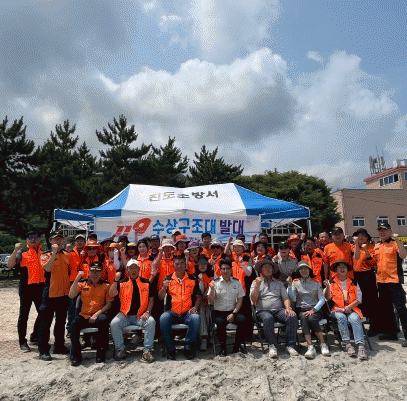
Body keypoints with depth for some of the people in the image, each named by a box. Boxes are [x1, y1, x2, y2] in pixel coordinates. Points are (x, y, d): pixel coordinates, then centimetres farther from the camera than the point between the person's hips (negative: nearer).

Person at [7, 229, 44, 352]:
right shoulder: (22, 252, -3)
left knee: (43, 313, 12)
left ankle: (35, 337, 30)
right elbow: (10, 265, -14)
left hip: (41, 286, 5)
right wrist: (15, 250, -24)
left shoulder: (43, 252, 9)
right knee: (24, 315, 2)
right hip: (26, 287, -4)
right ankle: (22, 342, 14)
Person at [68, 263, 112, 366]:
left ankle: (101, 353, -21)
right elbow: (71, 296, -4)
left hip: (98, 315, -1)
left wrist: (97, 314, -12)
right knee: (74, 323, -29)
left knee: (103, 320, -34)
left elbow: (108, 304, 3)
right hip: (84, 316, 2)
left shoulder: (106, 285, 7)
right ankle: (75, 356, -15)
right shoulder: (82, 284, 11)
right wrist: (77, 279, -12)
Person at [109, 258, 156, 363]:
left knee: (151, 322, -28)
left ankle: (147, 351, -16)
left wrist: (147, 312, -5)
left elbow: (151, 299, 9)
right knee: (114, 323, -25)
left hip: (141, 315, 0)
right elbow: (111, 295, -4)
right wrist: (116, 280, -15)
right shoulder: (122, 283, 8)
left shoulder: (146, 283, 9)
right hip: (125, 315, 1)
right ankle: (120, 349, -5)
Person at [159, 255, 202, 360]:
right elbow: (161, 297, 4)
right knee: (163, 318, -30)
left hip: (188, 312, 0)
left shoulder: (193, 279, 11)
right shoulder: (168, 279, 10)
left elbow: (198, 296, 11)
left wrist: (195, 307, -8)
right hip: (172, 313, 0)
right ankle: (171, 349, -12)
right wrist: (164, 288, -16)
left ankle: (188, 348, -11)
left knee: (196, 318, -31)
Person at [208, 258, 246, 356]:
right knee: (220, 322, -33)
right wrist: (212, 289, -20)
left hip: (232, 312, 2)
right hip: (218, 312, -2)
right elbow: (210, 301, -2)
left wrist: (233, 313, -7)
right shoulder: (215, 282, 2)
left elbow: (240, 300, 6)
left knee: (243, 319, -27)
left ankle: (237, 345, -5)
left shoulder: (236, 282, 8)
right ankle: (223, 347, -9)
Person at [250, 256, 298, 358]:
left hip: (279, 310, 3)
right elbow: (253, 299, 1)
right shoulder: (256, 282, 14)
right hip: (263, 310, -3)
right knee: (268, 318, -37)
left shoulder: (279, 283, 23)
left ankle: (291, 345, -18)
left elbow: (285, 298, 15)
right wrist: (257, 286, -12)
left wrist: (288, 307, -5)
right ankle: (272, 346, -25)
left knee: (292, 317, -26)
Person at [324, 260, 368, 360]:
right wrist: (328, 287, -14)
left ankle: (360, 346, -36)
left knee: (355, 319, -30)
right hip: (337, 309, 0)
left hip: (351, 309, 0)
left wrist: (349, 307, -8)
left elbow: (359, 299, 8)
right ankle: (347, 344, -32)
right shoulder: (331, 282, 12)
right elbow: (328, 298, 3)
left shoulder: (353, 283, 15)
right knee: (341, 317, -31)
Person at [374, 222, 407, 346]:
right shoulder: (377, 246, 14)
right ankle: (391, 332, 27)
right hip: (381, 280, 7)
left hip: (394, 280, -7)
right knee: (386, 308, 15)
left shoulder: (395, 243, -5)